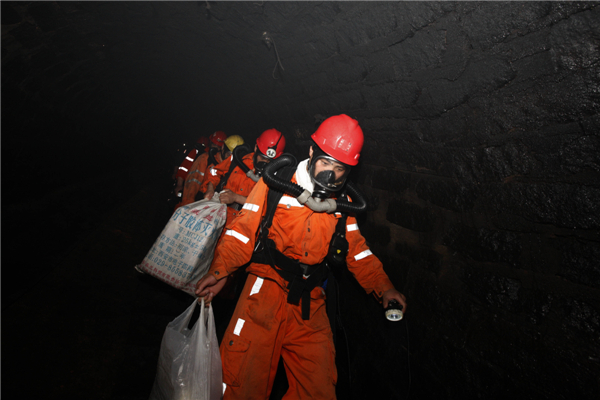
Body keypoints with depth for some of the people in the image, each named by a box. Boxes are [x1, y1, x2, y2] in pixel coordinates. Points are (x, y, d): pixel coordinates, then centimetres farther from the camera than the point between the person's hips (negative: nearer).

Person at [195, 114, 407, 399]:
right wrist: (220, 271, -18)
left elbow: (356, 250, 13)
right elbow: (244, 231, -6)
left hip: (310, 304, 4)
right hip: (267, 288, -3)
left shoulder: (342, 203, 6)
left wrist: (383, 287, 4)